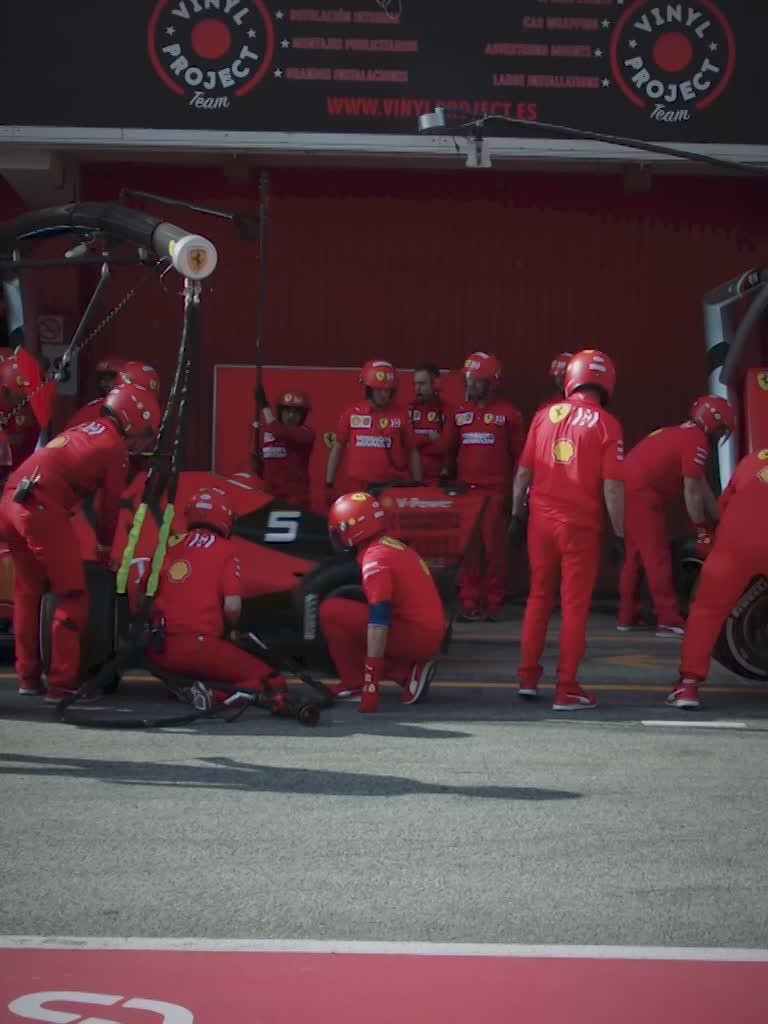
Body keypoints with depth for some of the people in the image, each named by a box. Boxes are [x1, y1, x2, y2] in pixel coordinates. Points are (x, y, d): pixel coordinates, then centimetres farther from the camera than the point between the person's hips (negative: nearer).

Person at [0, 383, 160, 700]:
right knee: (72, 596, 0)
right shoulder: (114, 444, 3)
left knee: (28, 591, 21)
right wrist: (105, 550, 23)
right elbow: (111, 504, 8)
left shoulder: (84, 431, 27)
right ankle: (63, 682, -1)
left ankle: (28, 676, 27)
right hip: (42, 509, -9)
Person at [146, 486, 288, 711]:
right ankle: (216, 696, -24)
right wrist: (231, 630, 16)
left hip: (159, 651, 6)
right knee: (272, 683, -1)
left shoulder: (172, 548, 13)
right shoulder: (225, 551, 1)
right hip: (200, 648, -6)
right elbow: (232, 608, -6)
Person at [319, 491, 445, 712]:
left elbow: (378, 620, -23)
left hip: (416, 637, -9)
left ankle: (354, 683, -2)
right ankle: (409, 672, 9)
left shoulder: (375, 558, -15)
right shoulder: (391, 545, 14)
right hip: (432, 635, 9)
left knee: (330, 611, -10)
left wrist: (371, 683, -25)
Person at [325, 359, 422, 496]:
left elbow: (412, 452, 10)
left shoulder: (401, 414, 4)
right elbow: (338, 448, 12)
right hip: (358, 488, 1)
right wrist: (329, 484, 8)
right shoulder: (352, 413, 6)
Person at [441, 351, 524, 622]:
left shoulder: (508, 414, 1)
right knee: (467, 548, 1)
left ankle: (493, 604, 5)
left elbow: (518, 454, 4)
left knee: (494, 546, -2)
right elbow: (449, 449, 20)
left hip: (495, 490, -3)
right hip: (465, 488, 3)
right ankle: (469, 603, 6)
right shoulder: (460, 412, 12)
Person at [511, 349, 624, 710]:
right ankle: (566, 689, 6)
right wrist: (619, 533, -3)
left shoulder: (545, 415, 3)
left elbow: (523, 472, 6)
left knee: (538, 598, 18)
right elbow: (612, 486, -10)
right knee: (575, 605, 4)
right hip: (580, 524, -3)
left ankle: (527, 676, 24)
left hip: (541, 519, 4)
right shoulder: (607, 425, -7)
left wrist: (516, 514, 17)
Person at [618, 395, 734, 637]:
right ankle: (669, 621, -6)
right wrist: (702, 529, -2)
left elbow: (702, 485, 24)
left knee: (636, 555, 16)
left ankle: (627, 617, 21)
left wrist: (718, 521, 24)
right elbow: (692, 491, -11)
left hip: (630, 488, 10)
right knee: (658, 558, -7)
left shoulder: (684, 433, 21)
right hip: (642, 493, -10)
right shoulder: (697, 441, -10)